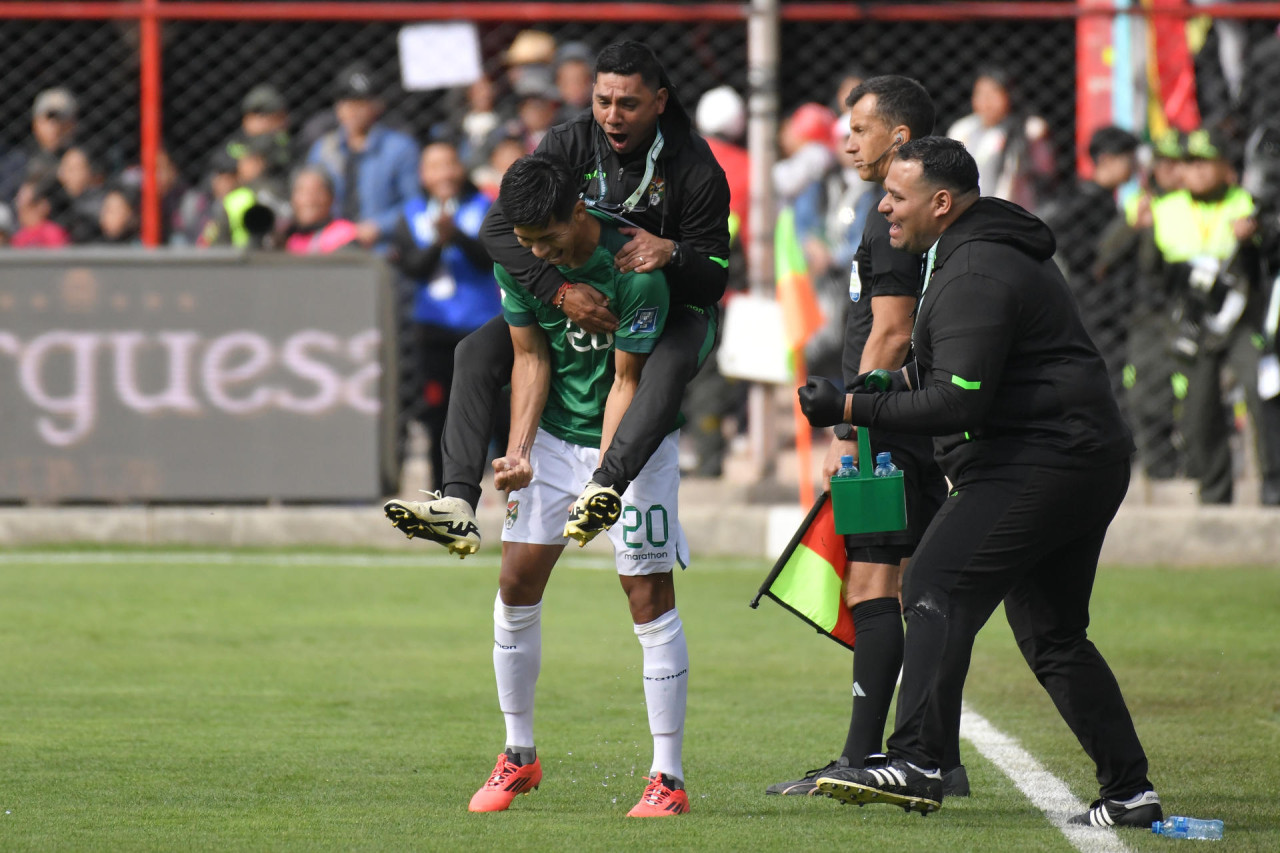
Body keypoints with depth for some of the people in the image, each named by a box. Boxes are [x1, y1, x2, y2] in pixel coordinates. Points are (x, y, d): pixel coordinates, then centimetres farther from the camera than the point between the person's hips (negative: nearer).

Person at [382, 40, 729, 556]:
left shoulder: (695, 169, -18)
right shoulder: (569, 145, -12)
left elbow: (714, 278, -16)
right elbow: (497, 228, -19)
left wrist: (671, 254, -40)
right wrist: (560, 292, -33)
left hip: (672, 307, -4)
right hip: (578, 302, 4)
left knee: (670, 364, -40)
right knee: (475, 354, -16)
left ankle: (603, 488, -59)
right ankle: (458, 504, -30)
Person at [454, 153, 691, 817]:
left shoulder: (636, 272, -25)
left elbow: (626, 381, -19)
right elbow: (531, 359, -1)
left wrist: (605, 476, -26)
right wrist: (518, 449, -13)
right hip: (553, 436, 5)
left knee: (650, 597, -9)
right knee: (517, 586, 1)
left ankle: (669, 778, -7)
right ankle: (519, 756, 17)